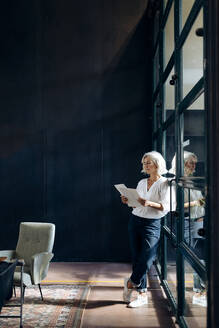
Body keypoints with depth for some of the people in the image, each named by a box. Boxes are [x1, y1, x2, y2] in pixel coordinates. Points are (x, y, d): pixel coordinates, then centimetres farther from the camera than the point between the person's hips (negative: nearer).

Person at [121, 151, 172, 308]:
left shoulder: (164, 183, -4)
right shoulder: (142, 183, 14)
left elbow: (166, 207, -14)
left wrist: (149, 203, -28)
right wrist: (128, 201, -1)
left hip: (152, 224, -5)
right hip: (135, 221, 6)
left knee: (146, 259, -10)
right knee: (136, 258, 5)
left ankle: (131, 283, 15)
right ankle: (142, 293, 15)